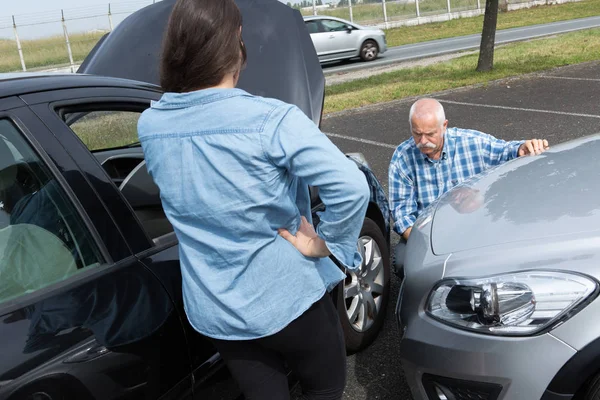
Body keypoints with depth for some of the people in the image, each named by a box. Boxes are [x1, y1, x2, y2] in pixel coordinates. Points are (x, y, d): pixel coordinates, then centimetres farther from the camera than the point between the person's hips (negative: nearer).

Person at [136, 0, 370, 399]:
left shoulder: (149, 126, -4)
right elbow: (350, 187, -30)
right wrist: (325, 243, -16)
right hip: (288, 298, -4)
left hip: (214, 311, 5)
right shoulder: (270, 119, -23)